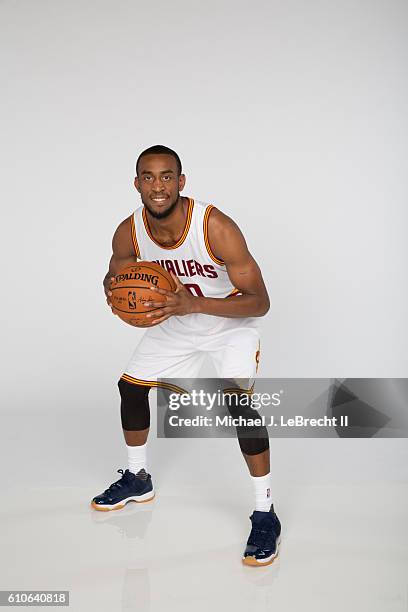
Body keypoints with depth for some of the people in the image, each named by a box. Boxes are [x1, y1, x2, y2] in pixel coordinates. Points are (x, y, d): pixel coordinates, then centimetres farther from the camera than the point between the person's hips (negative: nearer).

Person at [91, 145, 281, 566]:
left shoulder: (216, 227, -35)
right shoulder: (128, 233, -19)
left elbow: (259, 302, -33)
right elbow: (115, 276, 3)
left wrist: (193, 303, -46)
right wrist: (113, 293, -23)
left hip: (231, 325, -6)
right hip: (173, 324, 6)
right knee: (130, 386, 11)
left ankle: (265, 515, -10)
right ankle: (137, 479, 36)